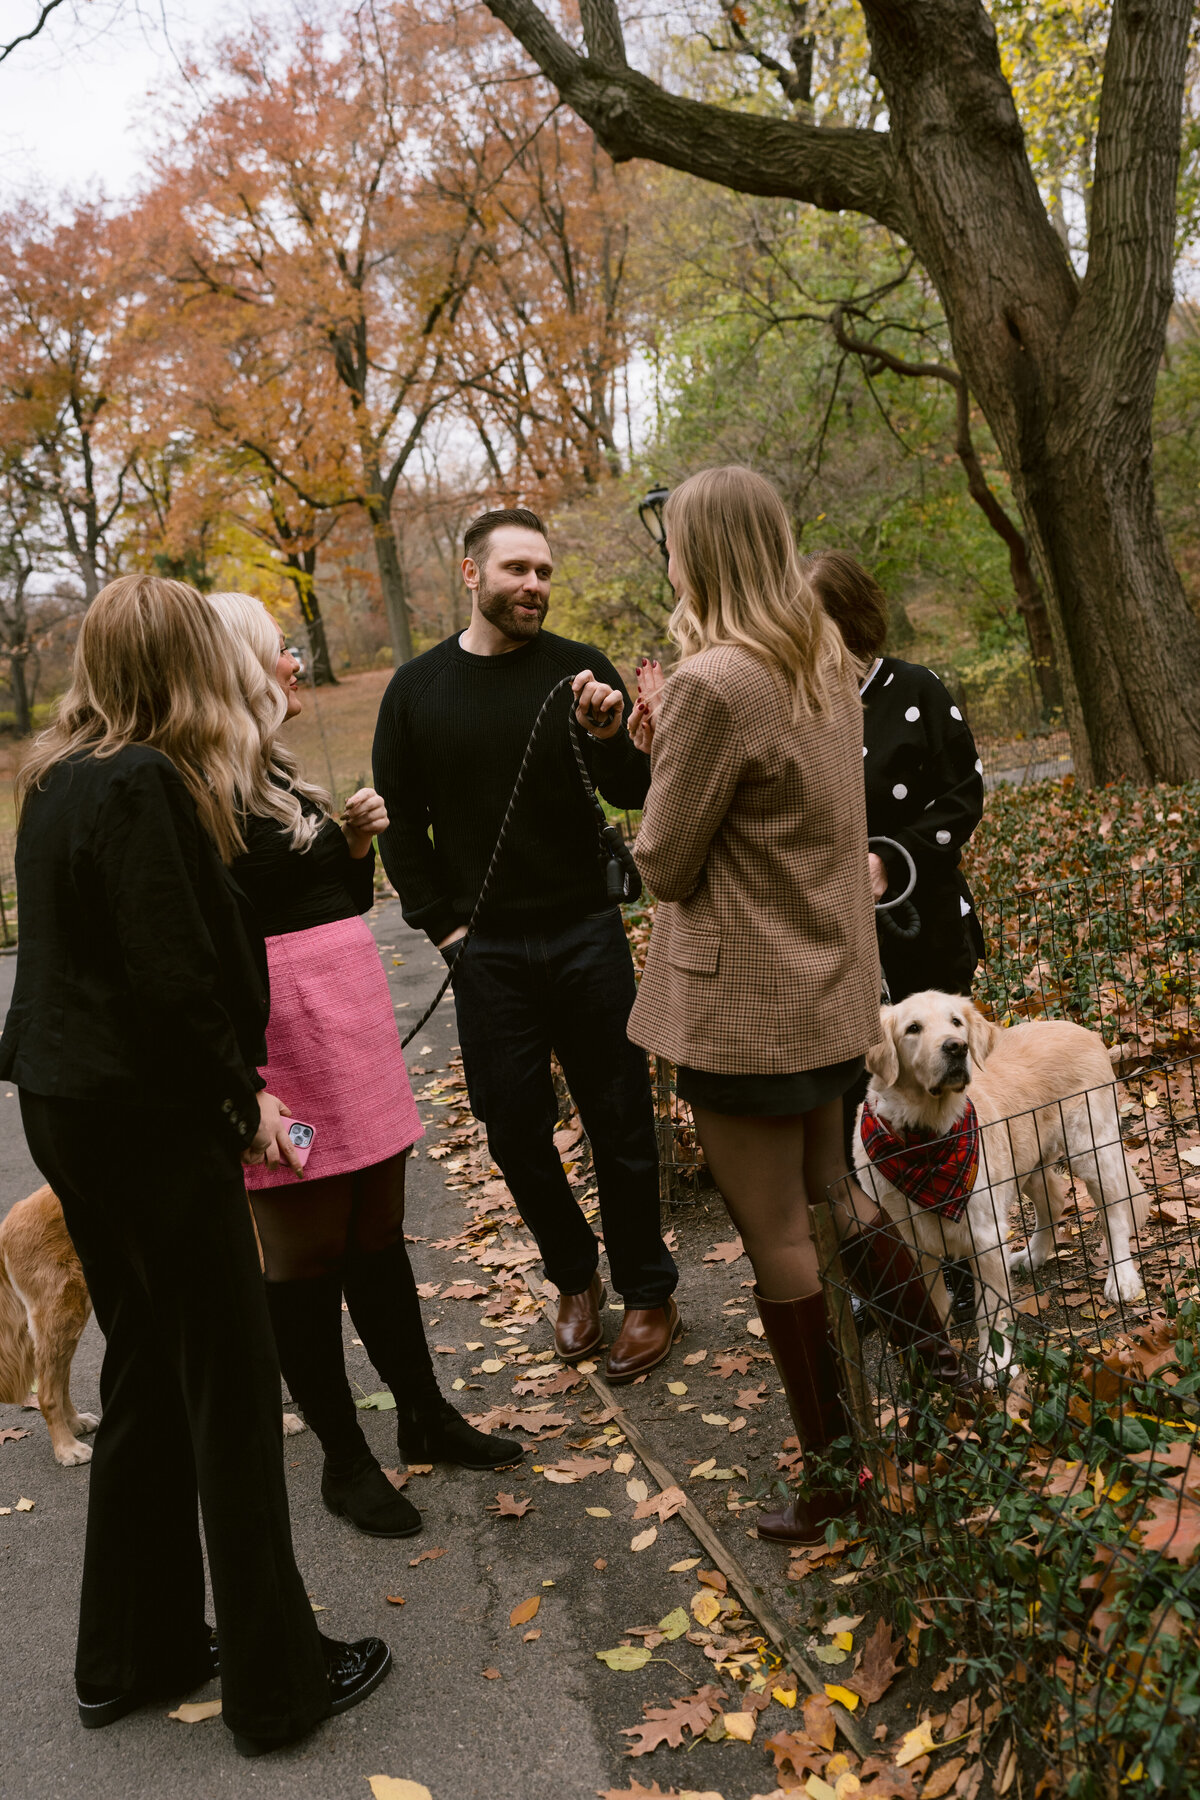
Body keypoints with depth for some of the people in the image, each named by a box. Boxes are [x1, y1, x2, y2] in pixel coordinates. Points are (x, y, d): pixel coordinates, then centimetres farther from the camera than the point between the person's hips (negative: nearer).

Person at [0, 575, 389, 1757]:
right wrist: (243, 1100, -11)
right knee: (231, 1391, 3)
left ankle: (132, 1655, 33)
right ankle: (276, 1680, 17)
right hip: (151, 1118, -9)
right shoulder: (143, 785, -19)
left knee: (145, 1371, 19)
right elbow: (173, 981, -23)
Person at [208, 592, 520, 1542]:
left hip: (351, 1018, 9)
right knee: (307, 1251, 4)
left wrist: (357, 841, 4)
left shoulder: (279, 775, 16)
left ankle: (425, 1412, 30)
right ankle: (344, 1459, 19)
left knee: (378, 1231, 17)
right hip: (280, 1032, -9)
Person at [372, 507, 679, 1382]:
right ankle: (575, 1278, 30)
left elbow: (636, 795, -6)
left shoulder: (581, 670, -1)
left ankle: (647, 1293, 21)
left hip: (587, 938, -1)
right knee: (515, 1128, 8)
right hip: (487, 950, 1)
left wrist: (609, 737, -26)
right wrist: (442, 924, 1)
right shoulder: (417, 689, 3)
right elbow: (401, 821, 8)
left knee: (620, 1120, 5)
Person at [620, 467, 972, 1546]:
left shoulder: (712, 684, -22)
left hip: (746, 999, -9)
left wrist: (657, 744, 0)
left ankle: (832, 1473, 21)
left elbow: (664, 862, -15)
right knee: (831, 1191, 26)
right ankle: (948, 1374, 33)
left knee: (777, 1235, 6)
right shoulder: (828, 660, 5)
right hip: (831, 982, 9)